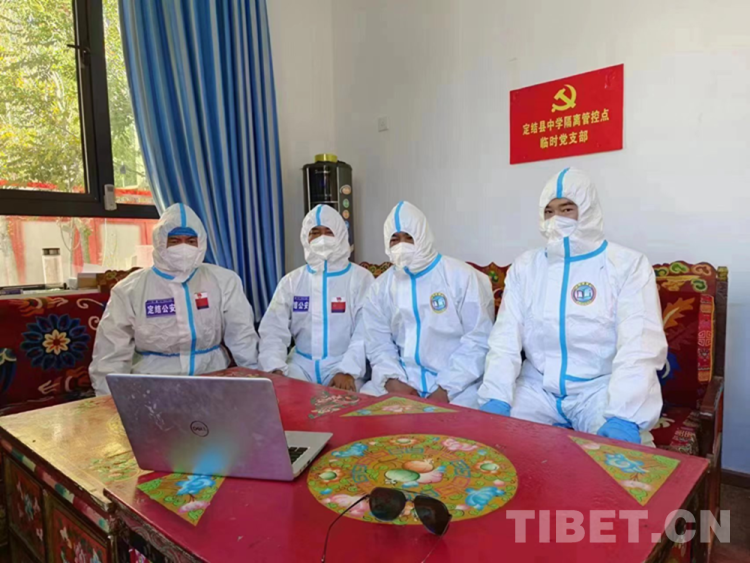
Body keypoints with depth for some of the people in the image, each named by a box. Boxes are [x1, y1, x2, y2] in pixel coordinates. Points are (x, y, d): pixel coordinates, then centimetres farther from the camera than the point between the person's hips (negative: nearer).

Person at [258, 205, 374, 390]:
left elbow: (365, 332, -11)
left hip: (342, 364, -3)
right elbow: (273, 330, 0)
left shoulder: (361, 278, -1)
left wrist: (348, 371, -25)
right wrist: (275, 368, -18)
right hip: (302, 363, 3)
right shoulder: (291, 281, 8)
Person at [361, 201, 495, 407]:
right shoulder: (382, 286, 7)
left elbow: (479, 339, -9)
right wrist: (391, 380, -14)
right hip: (403, 377, 4)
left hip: (456, 383, -3)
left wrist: (446, 388, -15)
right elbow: (378, 342, 4)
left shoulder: (462, 276, -5)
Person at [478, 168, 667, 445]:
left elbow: (640, 347, -15)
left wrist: (623, 417, -28)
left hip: (602, 388, -2)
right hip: (538, 386, 3)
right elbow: (505, 340, -2)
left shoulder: (628, 264, -3)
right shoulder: (524, 267, 6)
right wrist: (495, 398, -17)